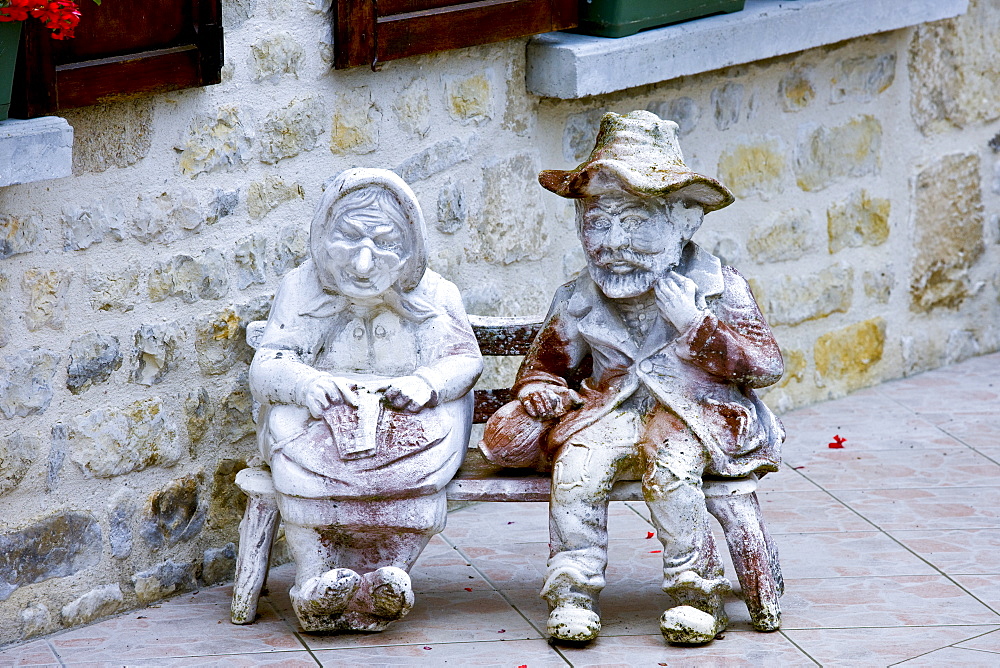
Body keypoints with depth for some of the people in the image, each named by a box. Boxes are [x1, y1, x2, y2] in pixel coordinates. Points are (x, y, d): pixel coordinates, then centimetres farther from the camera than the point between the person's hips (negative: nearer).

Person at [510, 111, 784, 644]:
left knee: (668, 462, -35)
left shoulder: (716, 286, 1)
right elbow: (544, 361, 22)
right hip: (614, 413, 3)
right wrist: (538, 388, -4)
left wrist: (696, 325, -16)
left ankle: (695, 591, -22)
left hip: (693, 413, -3)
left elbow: (766, 366, -4)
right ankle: (571, 593, -21)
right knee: (576, 462, -29)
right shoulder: (580, 302, 9)